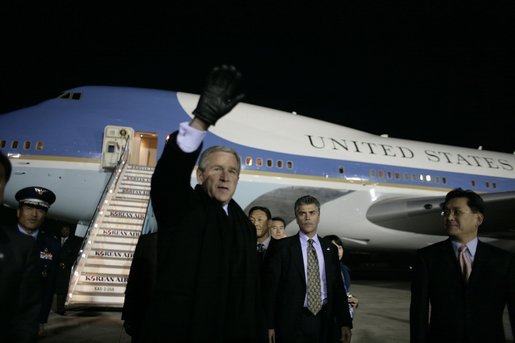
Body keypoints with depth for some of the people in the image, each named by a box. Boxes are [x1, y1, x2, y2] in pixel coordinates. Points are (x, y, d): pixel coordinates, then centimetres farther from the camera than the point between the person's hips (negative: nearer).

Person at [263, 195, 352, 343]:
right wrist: (269, 325, -9)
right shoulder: (282, 246, -3)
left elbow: (338, 287, 9)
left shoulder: (330, 248, 8)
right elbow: (271, 286, -5)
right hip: (293, 321, -3)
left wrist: (345, 322, 4)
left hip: (325, 321, 4)